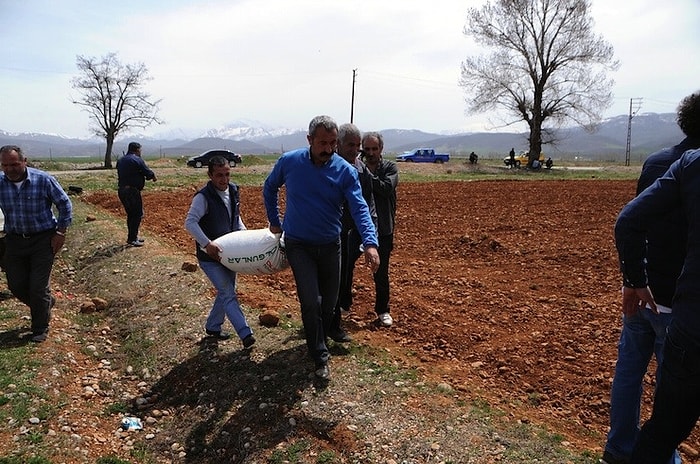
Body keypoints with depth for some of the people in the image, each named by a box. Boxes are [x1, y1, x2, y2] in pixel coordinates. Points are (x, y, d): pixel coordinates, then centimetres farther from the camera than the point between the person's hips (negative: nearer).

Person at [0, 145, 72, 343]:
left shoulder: (43, 180, -15)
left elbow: (64, 204, -4)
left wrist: (61, 232, -7)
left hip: (43, 240, -4)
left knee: (38, 287, -1)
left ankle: (40, 329, 18)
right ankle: (46, 303, 38)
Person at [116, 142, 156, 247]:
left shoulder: (120, 160, 15)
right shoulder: (137, 160, -10)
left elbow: (120, 174, 18)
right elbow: (148, 173, -9)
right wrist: (153, 177, 13)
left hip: (121, 190, 9)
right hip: (132, 191, -9)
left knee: (131, 214, 18)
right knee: (138, 214, -2)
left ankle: (133, 236, 26)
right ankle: (132, 239, -3)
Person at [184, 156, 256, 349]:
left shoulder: (233, 191, 2)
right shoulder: (203, 197, -20)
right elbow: (190, 222, -29)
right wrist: (207, 244, -37)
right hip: (210, 256, -7)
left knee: (226, 291, 16)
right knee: (228, 294, -10)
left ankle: (212, 327, 34)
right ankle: (245, 334, -8)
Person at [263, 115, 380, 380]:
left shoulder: (345, 171, -12)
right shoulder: (289, 162, -10)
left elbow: (359, 208, -20)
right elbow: (269, 189, 9)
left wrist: (370, 242, -35)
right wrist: (274, 221, 9)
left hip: (330, 245, 2)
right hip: (299, 245, -2)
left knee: (329, 301, 13)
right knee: (311, 301, -10)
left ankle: (317, 340, 40)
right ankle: (320, 358, 5)